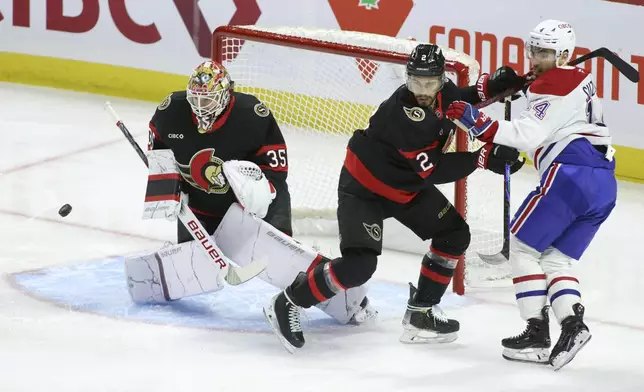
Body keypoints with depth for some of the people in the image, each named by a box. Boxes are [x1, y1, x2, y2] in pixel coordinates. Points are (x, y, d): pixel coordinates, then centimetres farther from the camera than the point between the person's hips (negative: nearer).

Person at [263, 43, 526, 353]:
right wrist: (484, 158, -33)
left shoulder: (444, 92, -11)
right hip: (363, 187, -9)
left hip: (409, 185, 9)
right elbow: (434, 170, -33)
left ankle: (420, 313, 14)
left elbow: (458, 104, 16)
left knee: (454, 235, 7)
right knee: (360, 263, -21)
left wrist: (490, 86, -4)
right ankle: (287, 304, -5)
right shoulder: (401, 113, -34)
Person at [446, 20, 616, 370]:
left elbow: (529, 135, -17)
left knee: (523, 245, 4)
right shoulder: (579, 80, 26)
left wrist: (478, 123, -22)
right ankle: (572, 323, -9)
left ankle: (537, 332, -3)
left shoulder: (553, 85, -4)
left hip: (572, 174, -9)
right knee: (556, 259, 14)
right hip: (604, 183, 9)